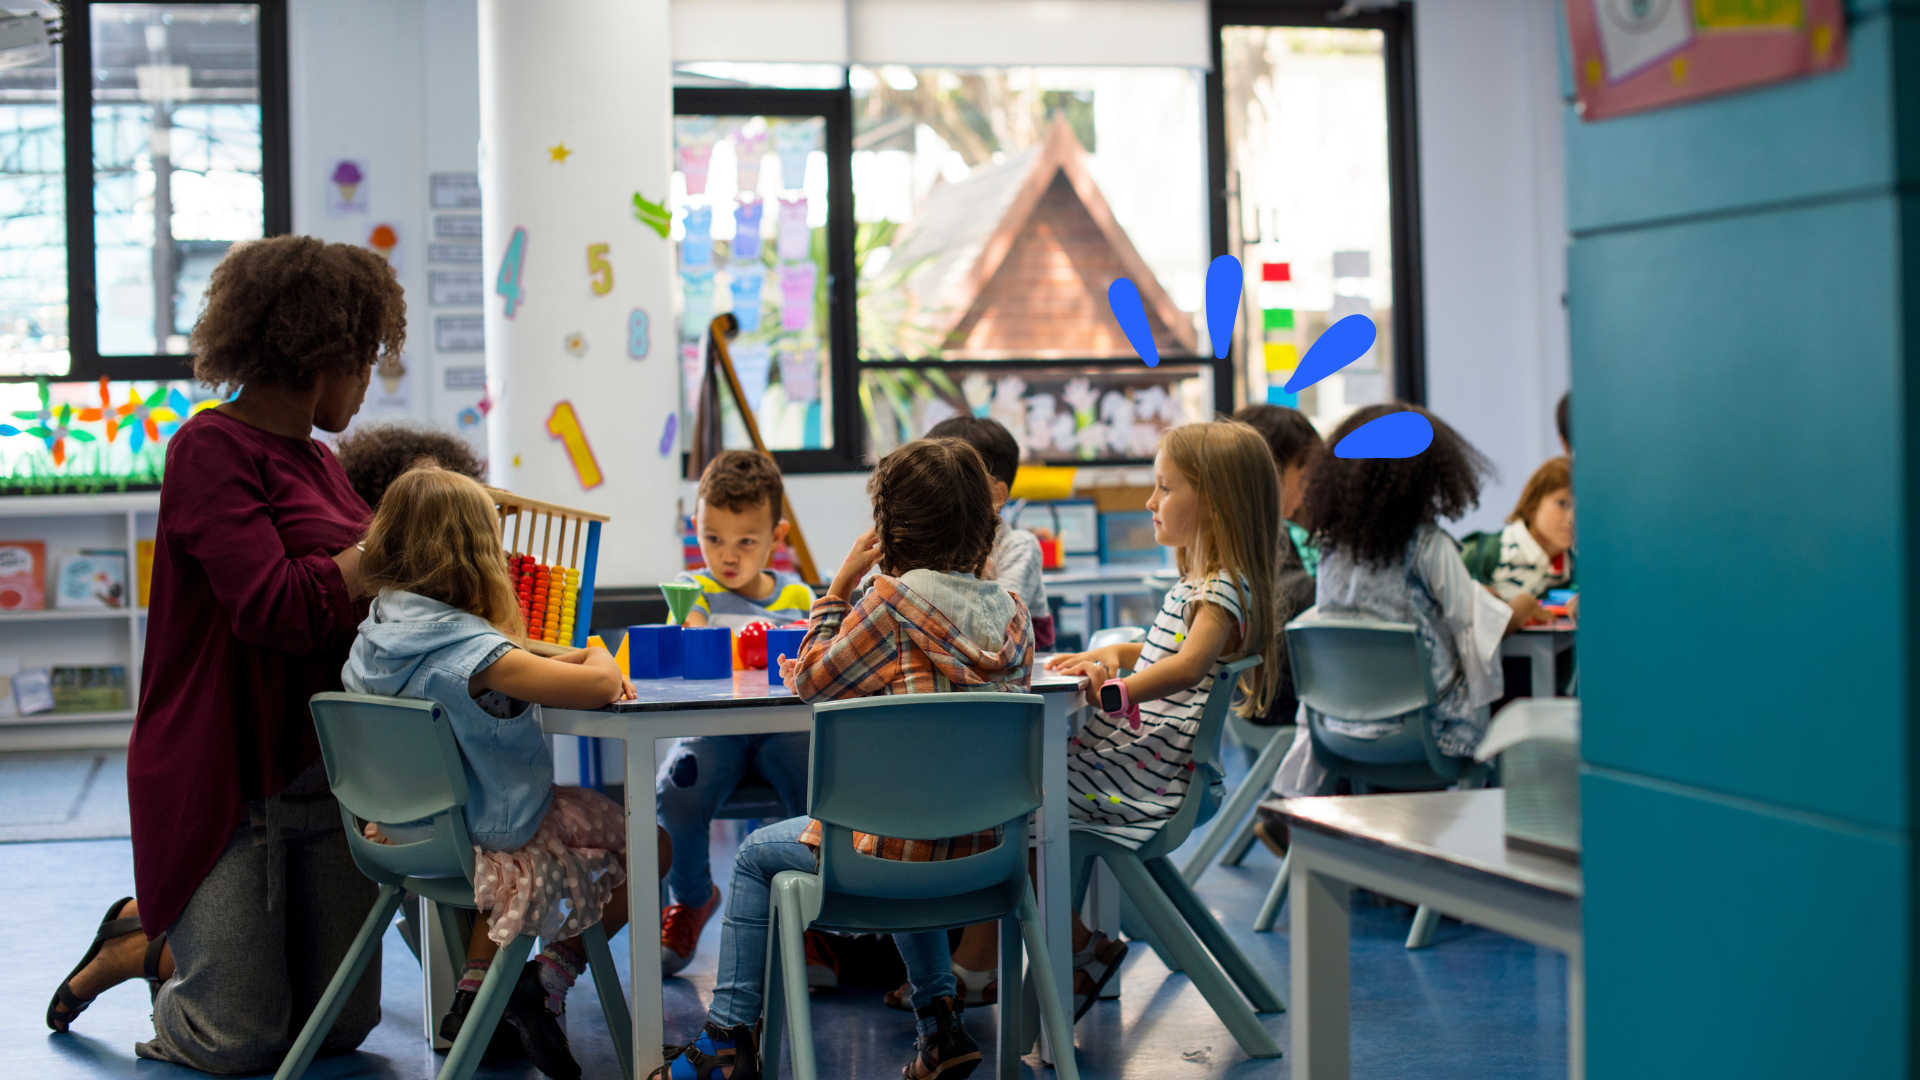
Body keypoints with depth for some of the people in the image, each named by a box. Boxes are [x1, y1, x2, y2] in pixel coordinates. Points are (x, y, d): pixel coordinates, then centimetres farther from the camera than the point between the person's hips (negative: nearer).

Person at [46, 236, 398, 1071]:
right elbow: (276, 609, -24)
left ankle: (159, 945, 32)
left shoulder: (318, 462, 13)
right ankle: (136, 944, 28)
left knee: (341, 1026, 9)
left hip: (330, 770, 8)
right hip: (230, 774, -8)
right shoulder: (212, 448, -12)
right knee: (242, 1040, -3)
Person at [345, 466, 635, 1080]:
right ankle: (549, 978, 6)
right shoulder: (470, 650, -28)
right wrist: (598, 657, -8)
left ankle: (474, 992, 23)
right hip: (492, 836, -8)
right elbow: (601, 686, -31)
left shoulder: (375, 635, -2)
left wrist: (565, 661, 2)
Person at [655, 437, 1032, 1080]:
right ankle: (940, 1021, 30)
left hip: (899, 845, -6)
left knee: (757, 855, 19)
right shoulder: (1012, 613, 2)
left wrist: (839, 587, 3)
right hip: (985, 847, 6)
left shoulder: (893, 599, -15)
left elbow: (812, 680, -3)